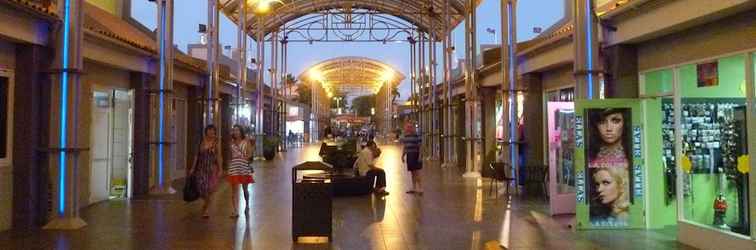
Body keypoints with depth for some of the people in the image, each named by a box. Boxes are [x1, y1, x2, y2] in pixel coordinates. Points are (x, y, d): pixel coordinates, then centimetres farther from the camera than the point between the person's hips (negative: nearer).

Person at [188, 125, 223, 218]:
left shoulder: (217, 142, -1)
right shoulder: (202, 141, 2)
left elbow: (219, 156, -1)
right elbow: (197, 154, 6)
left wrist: (220, 169, -5)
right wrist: (193, 168, 5)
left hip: (212, 168, -1)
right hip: (201, 168, 1)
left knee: (210, 190, -3)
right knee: (201, 188, -1)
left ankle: (205, 210, 12)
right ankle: (207, 203, 31)